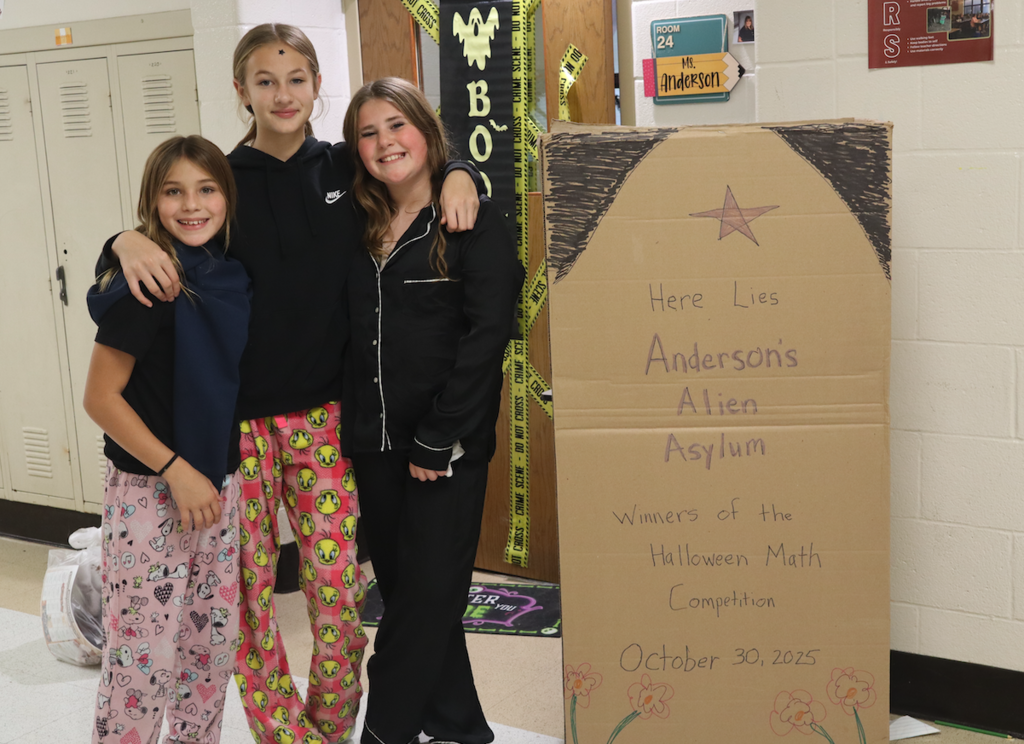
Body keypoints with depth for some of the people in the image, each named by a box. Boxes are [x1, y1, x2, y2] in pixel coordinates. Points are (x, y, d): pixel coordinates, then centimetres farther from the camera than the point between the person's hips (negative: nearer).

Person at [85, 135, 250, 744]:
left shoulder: (233, 276, 3)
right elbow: (101, 398, -15)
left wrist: (226, 468, 9)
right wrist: (176, 470, -17)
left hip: (220, 482, 7)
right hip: (149, 492, -6)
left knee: (214, 643, 15)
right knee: (143, 657, -1)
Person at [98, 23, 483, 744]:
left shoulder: (346, 170, 6)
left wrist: (458, 175, -2)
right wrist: (129, 241, -17)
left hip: (325, 413, 1)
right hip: (236, 415, -1)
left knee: (338, 577, 2)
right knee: (248, 583, 5)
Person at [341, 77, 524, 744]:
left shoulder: (476, 221, -7)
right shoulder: (361, 228, 11)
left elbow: (487, 333, -14)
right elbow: (352, 337, 12)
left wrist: (438, 439, -17)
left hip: (448, 445, -6)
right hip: (375, 443, 6)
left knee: (428, 592, 1)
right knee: (402, 587, 13)